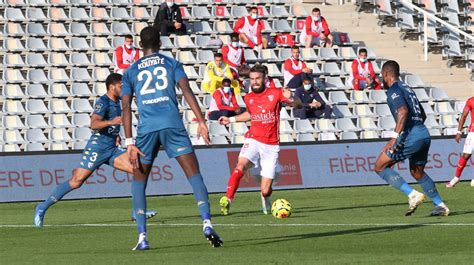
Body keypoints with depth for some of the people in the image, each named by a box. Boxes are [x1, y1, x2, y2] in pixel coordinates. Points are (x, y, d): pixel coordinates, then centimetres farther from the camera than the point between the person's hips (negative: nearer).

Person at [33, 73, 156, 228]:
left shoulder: (116, 102, 14)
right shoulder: (103, 102, -12)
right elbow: (94, 124, -27)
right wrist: (111, 122, -42)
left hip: (112, 149, 8)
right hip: (97, 148, -8)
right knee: (76, 182, -9)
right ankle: (43, 208, 2)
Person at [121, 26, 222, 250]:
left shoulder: (131, 72, 17)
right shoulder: (171, 64, 14)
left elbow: (126, 107, 7)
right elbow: (186, 91, -2)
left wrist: (129, 143, 4)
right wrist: (201, 121, -7)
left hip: (147, 129, 1)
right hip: (173, 125, -1)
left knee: (139, 180, 13)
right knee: (194, 174, -1)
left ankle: (142, 236, 3)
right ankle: (206, 223, -21)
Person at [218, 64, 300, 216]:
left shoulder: (275, 93, -2)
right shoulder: (248, 98, 8)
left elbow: (298, 106, -4)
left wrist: (290, 99, -25)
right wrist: (231, 120, 23)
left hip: (271, 146, -2)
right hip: (253, 140, 2)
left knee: (265, 191, -3)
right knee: (241, 165, -33)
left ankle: (265, 198, 34)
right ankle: (228, 200, -31)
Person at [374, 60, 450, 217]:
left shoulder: (393, 91, -5)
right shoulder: (407, 88, 23)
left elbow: (403, 111, -22)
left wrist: (395, 137, -27)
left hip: (411, 137, -9)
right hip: (425, 135, 9)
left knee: (380, 167, -1)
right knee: (417, 172, 27)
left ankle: (413, 195, -12)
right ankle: (440, 205, 23)